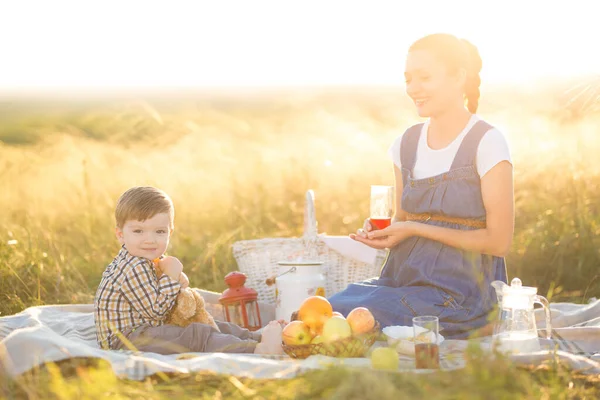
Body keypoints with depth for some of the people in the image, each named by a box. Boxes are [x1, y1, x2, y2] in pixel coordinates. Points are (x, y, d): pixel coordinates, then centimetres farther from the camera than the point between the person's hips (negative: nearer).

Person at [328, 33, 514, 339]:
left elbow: (498, 241, -9)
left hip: (461, 289, -5)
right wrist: (380, 233, -1)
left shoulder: (487, 143, -6)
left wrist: (416, 229, -12)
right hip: (402, 277, 6)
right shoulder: (406, 144, 12)